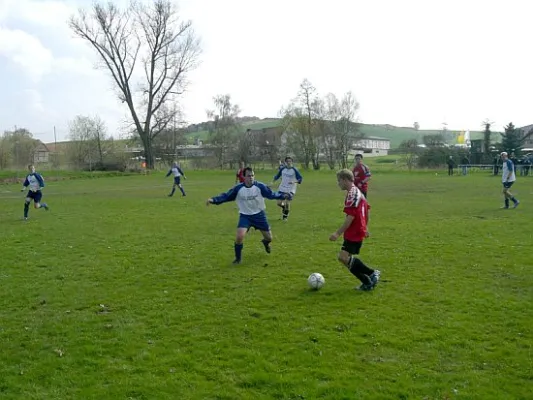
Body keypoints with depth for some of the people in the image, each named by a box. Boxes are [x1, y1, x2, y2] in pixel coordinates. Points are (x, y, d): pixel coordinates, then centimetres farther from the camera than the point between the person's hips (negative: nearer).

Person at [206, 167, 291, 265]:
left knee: (269, 237, 9)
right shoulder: (238, 188, -14)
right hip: (245, 216, -1)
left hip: (259, 215, 1)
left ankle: (265, 242, 51)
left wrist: (282, 195, -28)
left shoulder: (260, 186, -15)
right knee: (239, 237, -22)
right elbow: (225, 196, -11)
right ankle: (238, 258, 2)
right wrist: (213, 200, -24)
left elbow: (271, 194, -12)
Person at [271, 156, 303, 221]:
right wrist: (273, 181, -1)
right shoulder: (282, 169, -1)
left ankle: (285, 216, 15)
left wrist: (294, 182, -27)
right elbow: (277, 175, 14)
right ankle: (284, 207, 33)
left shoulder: (294, 170, -11)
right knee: (279, 203, -3)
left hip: (290, 189, -3)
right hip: (282, 188, 3)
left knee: (287, 203, -9)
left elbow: (300, 178, -9)